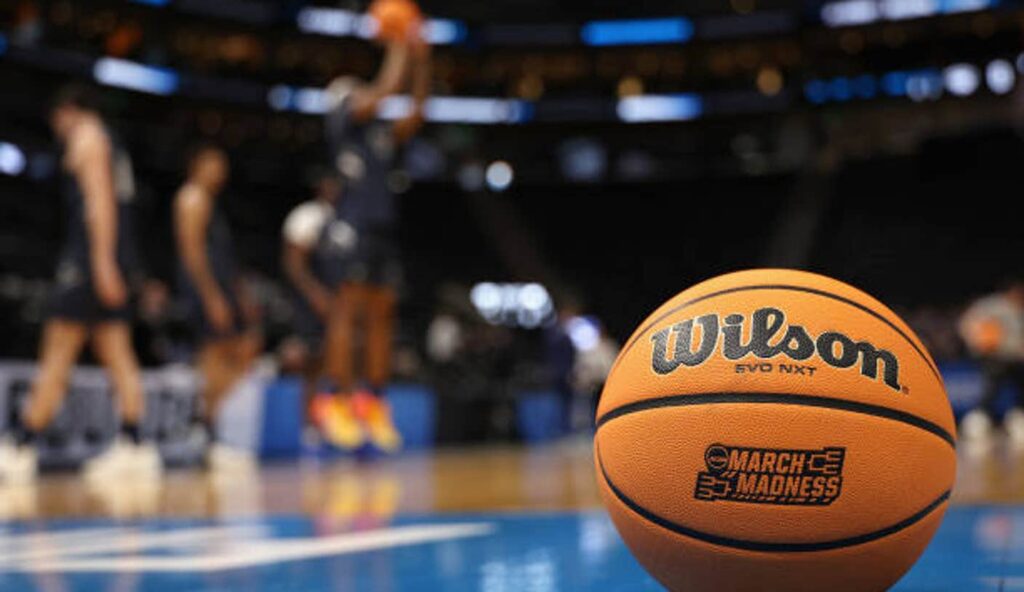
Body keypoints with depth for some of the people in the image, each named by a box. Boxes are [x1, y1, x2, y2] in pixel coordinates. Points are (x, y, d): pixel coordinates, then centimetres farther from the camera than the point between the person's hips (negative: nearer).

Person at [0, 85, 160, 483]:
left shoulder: (86, 137, -3)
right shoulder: (112, 145, 24)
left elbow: (99, 200, -15)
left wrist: (102, 262, -22)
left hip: (90, 255, -9)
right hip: (113, 261, 9)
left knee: (57, 354, -7)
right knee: (118, 355, 4)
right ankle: (134, 447, -1)